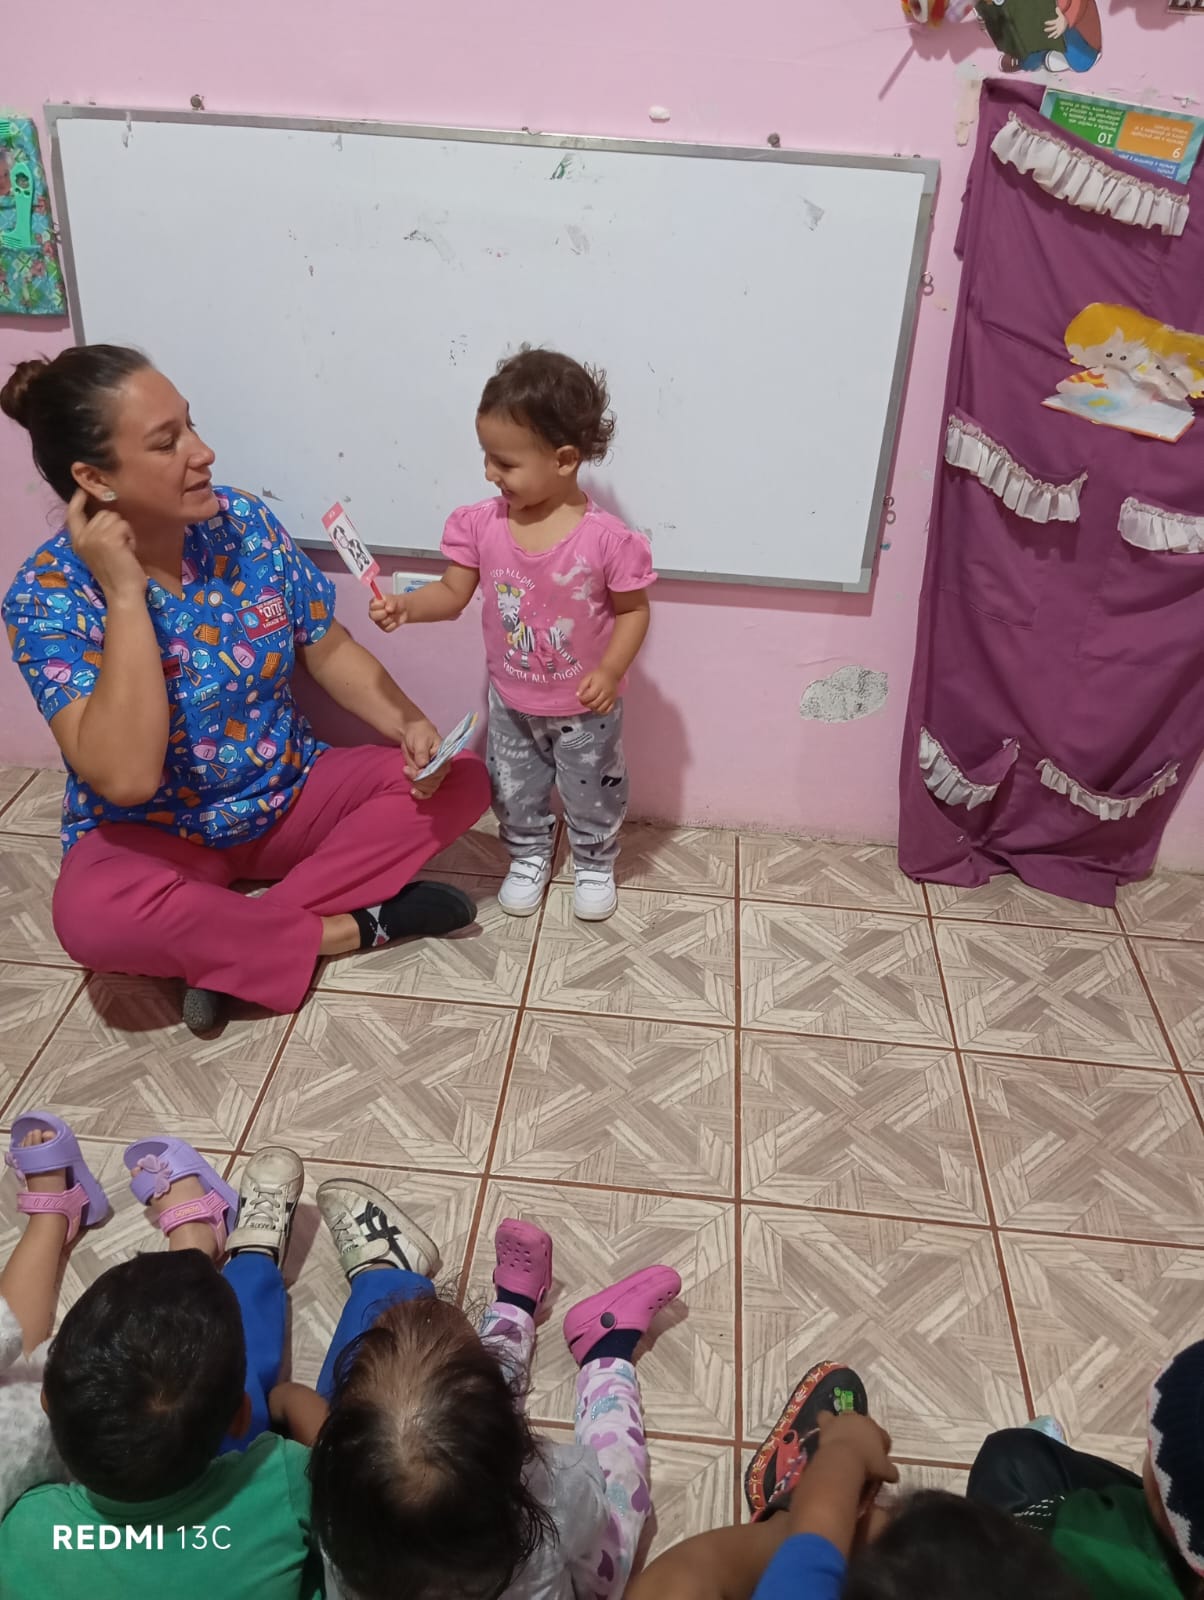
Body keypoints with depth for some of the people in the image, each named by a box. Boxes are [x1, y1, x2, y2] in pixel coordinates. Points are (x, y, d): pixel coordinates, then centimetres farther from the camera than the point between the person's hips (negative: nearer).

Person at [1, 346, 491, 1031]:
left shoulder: (246, 524, -8)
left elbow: (330, 650, 1)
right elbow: (125, 777, -32)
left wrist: (409, 725, -17)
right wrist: (125, 592, -32)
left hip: (293, 794, 5)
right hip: (152, 832, -4)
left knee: (460, 778, -14)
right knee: (94, 916, -37)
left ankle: (234, 946, -16)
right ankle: (353, 927, -17)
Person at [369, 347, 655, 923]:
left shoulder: (605, 539, -26)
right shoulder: (483, 524, -15)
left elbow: (633, 610, -14)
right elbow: (453, 592, -7)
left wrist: (610, 671, -25)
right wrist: (405, 606, -24)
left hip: (583, 706, -3)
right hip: (510, 700, 4)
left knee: (592, 793, 18)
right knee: (514, 791, 23)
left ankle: (595, 864, 45)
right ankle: (528, 857, 50)